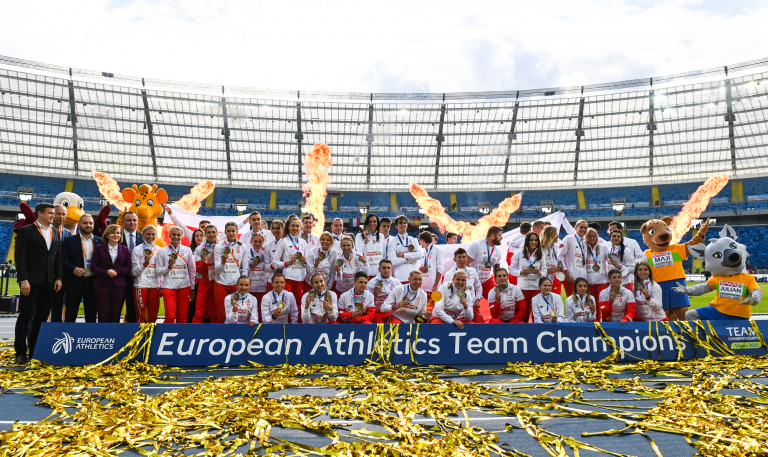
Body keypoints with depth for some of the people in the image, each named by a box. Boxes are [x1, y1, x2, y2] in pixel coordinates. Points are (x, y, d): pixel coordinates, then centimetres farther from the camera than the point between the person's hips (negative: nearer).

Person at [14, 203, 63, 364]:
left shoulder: (55, 233, 14)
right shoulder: (26, 231, -3)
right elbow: (20, 257, -9)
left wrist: (59, 278, 6)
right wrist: (23, 280, -16)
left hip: (49, 282, 6)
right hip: (31, 281, -5)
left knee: (42, 316, 8)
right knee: (26, 315, -1)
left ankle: (35, 350, 17)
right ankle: (20, 353, 8)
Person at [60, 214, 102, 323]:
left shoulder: (99, 241, 8)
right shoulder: (69, 241, 3)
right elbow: (62, 260, -3)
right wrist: (73, 269, -18)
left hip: (93, 282, 2)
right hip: (74, 282, -2)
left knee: (92, 314, 8)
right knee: (70, 315, 4)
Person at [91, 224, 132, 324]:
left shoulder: (125, 250, 10)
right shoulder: (99, 248, 7)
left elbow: (128, 267, 6)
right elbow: (93, 266, 2)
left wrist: (117, 271, -11)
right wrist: (106, 272, -14)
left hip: (119, 286, 1)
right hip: (102, 285, -1)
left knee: (115, 316, 3)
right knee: (103, 316, -2)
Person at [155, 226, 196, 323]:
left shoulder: (187, 250, 8)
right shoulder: (162, 251, 6)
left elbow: (192, 270, 10)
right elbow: (158, 271, 5)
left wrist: (192, 288, 7)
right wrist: (168, 267, -13)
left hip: (184, 287, 1)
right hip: (169, 287, -1)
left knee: (182, 317, 2)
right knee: (170, 317, -9)